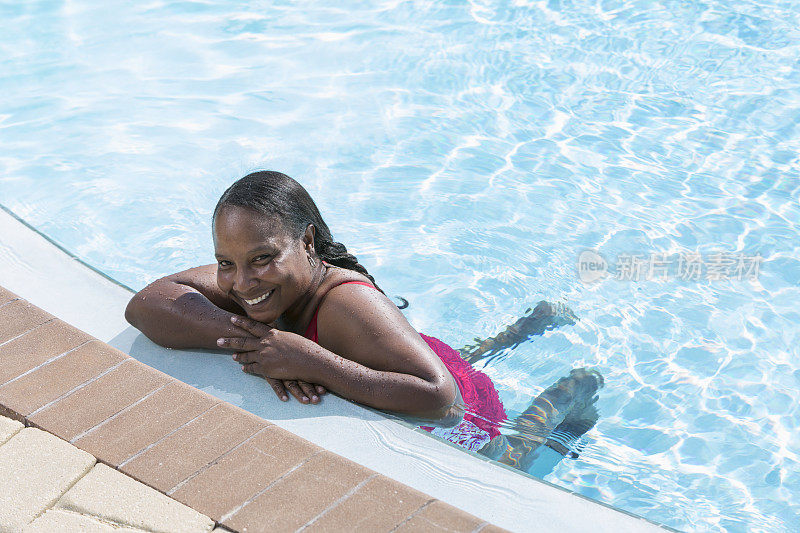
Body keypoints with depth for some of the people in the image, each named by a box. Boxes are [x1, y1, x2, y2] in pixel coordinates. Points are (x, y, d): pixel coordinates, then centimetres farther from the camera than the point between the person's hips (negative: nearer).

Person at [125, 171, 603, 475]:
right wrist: (255, 341, -44)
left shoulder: (346, 305, -45)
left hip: (453, 430, -7)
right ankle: (535, 324, 51)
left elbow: (440, 398, -53)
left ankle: (572, 391, 42)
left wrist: (308, 359, -54)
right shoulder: (257, 278, -25)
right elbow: (145, 303, -32)